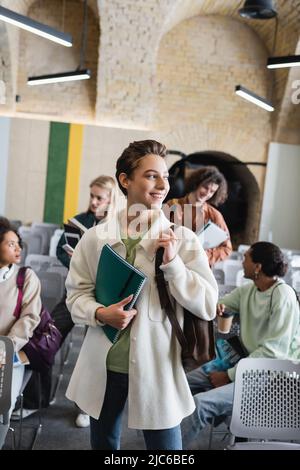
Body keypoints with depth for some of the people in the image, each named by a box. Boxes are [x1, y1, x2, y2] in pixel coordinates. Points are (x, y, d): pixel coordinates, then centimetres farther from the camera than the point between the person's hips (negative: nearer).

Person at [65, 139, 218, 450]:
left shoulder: (183, 239, -6)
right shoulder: (95, 238, -1)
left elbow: (207, 306, -9)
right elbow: (76, 294, 3)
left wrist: (172, 262, -19)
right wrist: (100, 313, -16)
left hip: (157, 368, -2)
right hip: (103, 366, 2)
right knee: (103, 444, 21)